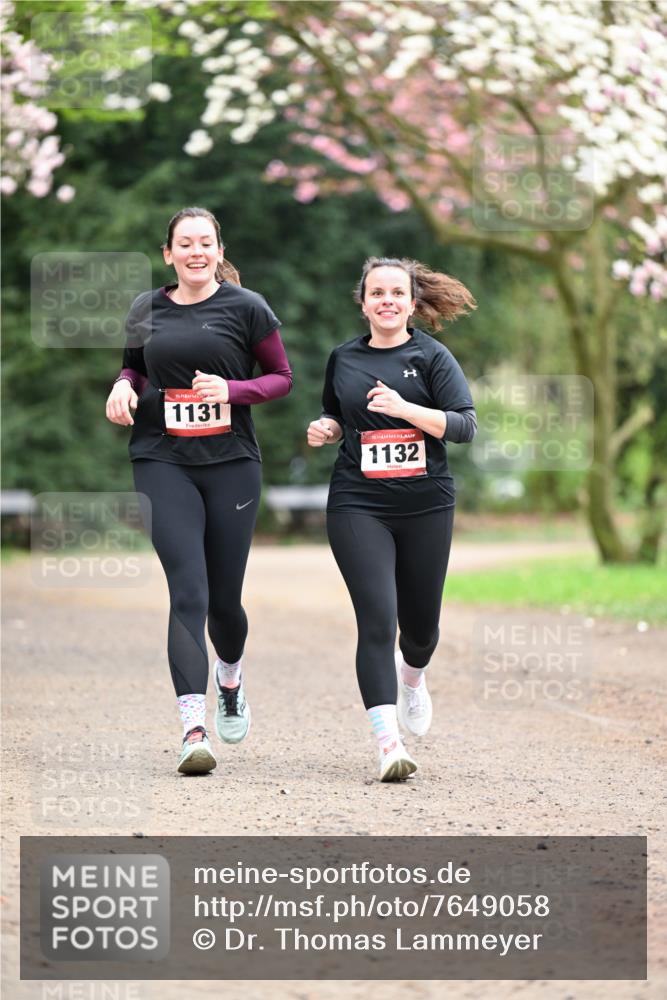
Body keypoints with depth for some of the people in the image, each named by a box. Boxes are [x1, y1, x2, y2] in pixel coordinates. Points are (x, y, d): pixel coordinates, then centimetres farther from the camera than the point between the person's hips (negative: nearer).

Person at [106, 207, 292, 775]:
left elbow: (281, 377, 5)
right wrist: (124, 385, 1)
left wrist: (231, 390, -13)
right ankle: (194, 728, -19)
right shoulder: (147, 311, 10)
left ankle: (231, 676, 42)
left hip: (231, 462, 0)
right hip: (163, 463, 1)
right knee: (188, 591, -14)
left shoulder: (245, 307, 2)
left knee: (224, 599, 7)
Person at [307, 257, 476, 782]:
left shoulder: (432, 356, 0)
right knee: (377, 619, -14)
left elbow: (465, 425, -9)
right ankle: (389, 743, -16)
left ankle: (412, 674, 49)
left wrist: (404, 408, -21)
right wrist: (325, 429, 2)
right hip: (358, 506, 0)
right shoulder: (344, 359, 8)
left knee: (421, 621, 12)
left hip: (426, 506, 0)